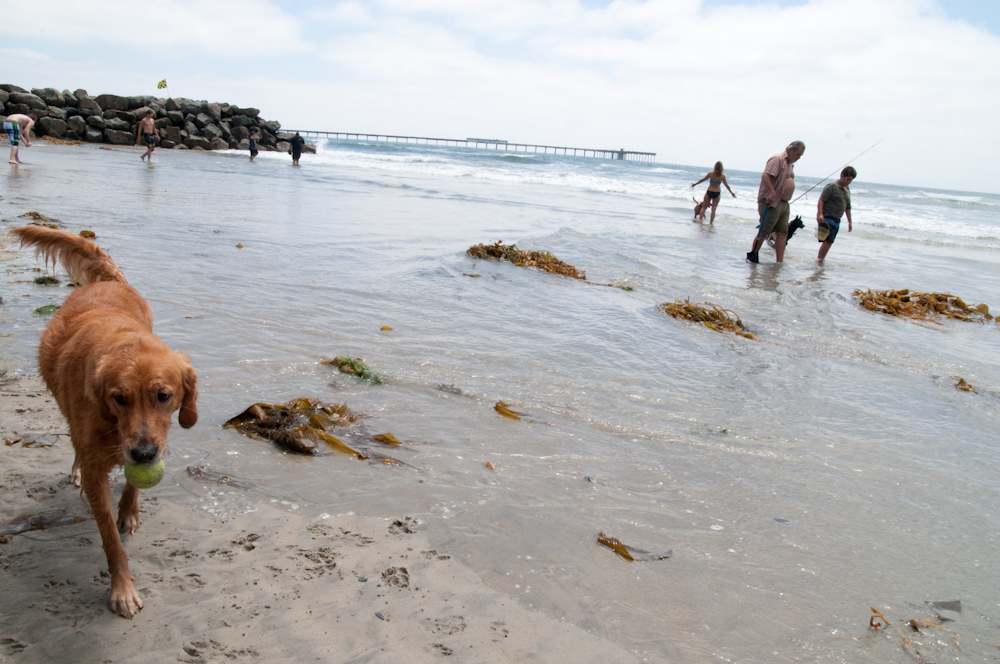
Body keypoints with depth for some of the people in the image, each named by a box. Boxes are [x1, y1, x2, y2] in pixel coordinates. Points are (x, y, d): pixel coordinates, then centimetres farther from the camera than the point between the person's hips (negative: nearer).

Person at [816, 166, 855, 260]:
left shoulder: (847, 189, 16)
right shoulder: (832, 186, -8)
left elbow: (847, 207, 23)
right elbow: (821, 200, -15)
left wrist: (849, 222, 22)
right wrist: (820, 214, -27)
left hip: (836, 220, 8)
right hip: (827, 218, -8)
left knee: (829, 242, 6)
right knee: (828, 241, -16)